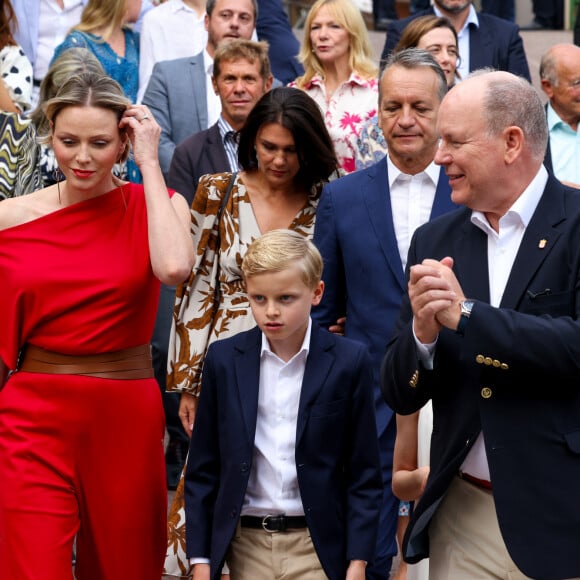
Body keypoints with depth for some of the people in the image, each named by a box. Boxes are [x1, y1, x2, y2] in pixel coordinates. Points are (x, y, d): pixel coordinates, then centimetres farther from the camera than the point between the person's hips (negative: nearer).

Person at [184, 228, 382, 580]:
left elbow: (364, 474, 0)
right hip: (246, 542, 2)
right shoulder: (224, 360, 2)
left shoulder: (348, 362, -2)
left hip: (317, 546, -2)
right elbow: (203, 469, 6)